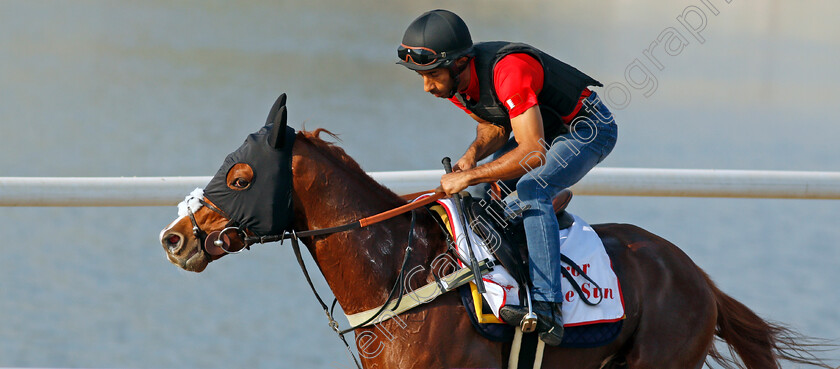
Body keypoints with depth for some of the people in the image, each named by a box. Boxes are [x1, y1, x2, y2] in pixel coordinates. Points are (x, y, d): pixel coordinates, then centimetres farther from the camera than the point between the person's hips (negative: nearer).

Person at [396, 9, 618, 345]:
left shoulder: (508, 71, -37)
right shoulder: (452, 81, -11)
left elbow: (534, 152, -39)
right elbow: (494, 127, 4)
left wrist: (469, 176, -35)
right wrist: (474, 153, -18)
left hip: (590, 128, -9)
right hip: (544, 129, 9)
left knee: (531, 190, -30)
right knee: (480, 190, 3)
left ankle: (547, 309, -35)